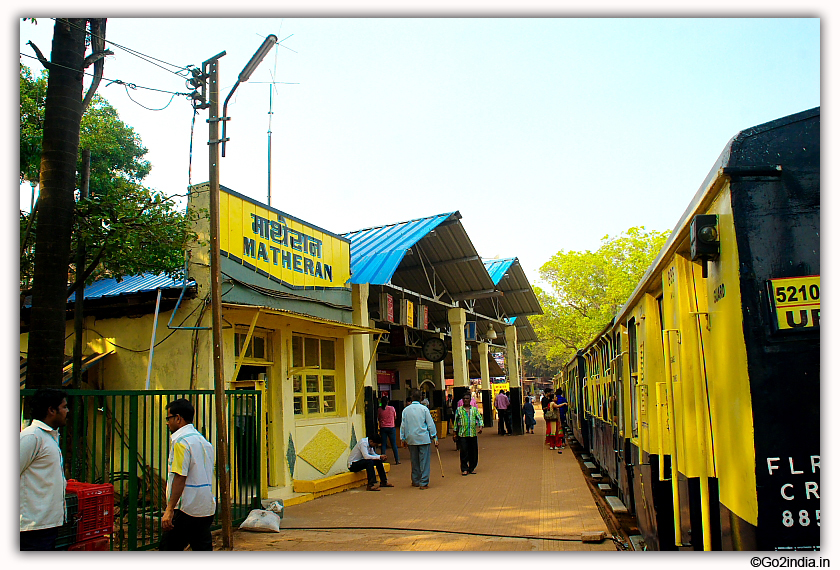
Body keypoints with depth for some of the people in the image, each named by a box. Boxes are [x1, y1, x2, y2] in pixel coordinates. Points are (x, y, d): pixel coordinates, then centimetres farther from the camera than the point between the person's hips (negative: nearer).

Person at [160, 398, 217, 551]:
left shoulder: (180, 441, -11)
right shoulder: (203, 440, 15)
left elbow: (180, 478, -18)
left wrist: (169, 510, -17)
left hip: (186, 509, -8)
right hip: (207, 509, 8)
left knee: (168, 549, 4)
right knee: (203, 550, 10)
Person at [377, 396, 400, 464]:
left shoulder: (380, 409, -5)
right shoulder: (392, 408, -5)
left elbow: (378, 418, 6)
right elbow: (395, 417, 7)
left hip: (383, 428, 0)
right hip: (391, 427, 0)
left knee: (383, 444, 5)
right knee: (394, 444, 6)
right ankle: (397, 460, 7)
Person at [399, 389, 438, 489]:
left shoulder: (405, 410, 2)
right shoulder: (424, 409, -5)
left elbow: (403, 425, 8)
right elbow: (430, 424, -3)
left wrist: (403, 438, 17)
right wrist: (434, 437, 4)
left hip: (411, 439, 3)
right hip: (424, 439, -3)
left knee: (414, 461, 14)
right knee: (424, 461, 0)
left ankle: (416, 481, 22)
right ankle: (423, 483, -3)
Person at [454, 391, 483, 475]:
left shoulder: (474, 409, 9)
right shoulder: (459, 410, 6)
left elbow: (480, 418, 5)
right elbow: (456, 421, 10)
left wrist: (480, 426, -14)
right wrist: (455, 432, 9)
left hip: (473, 434, 2)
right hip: (462, 434, -2)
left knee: (473, 451, 5)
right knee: (464, 452, -7)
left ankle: (472, 468, 18)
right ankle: (464, 469, 2)